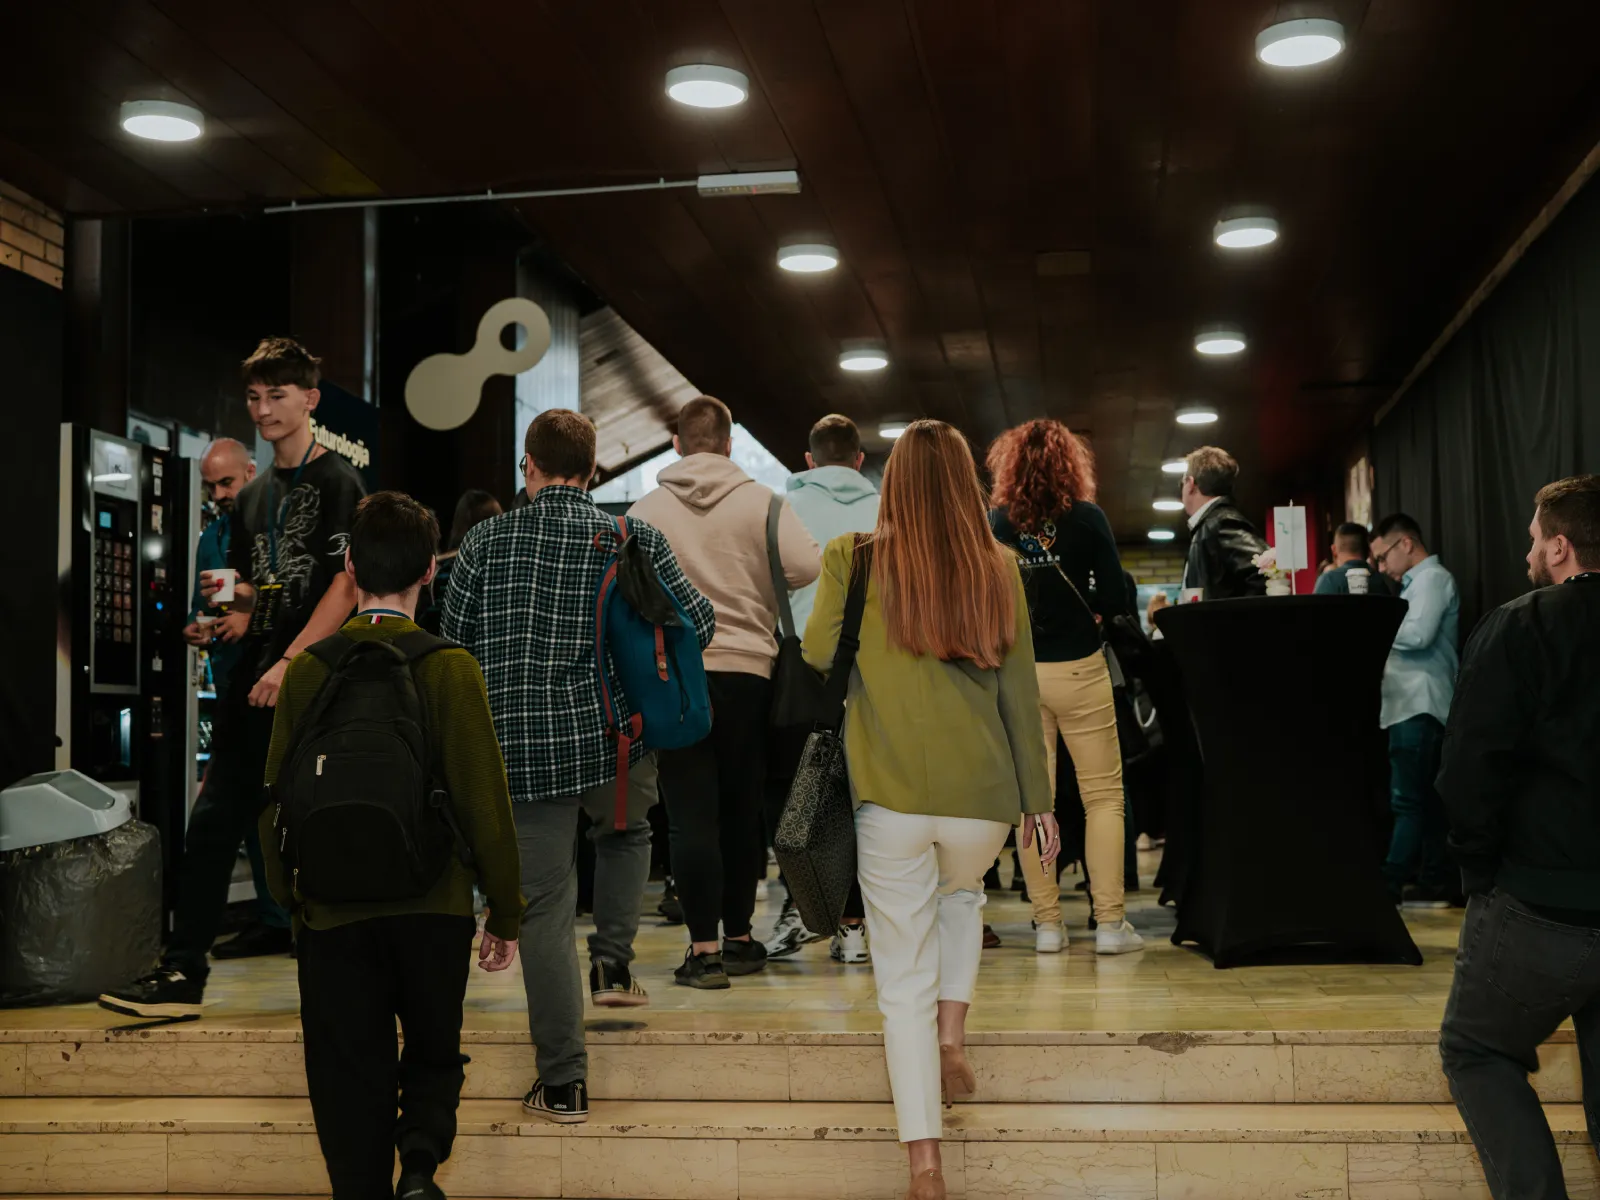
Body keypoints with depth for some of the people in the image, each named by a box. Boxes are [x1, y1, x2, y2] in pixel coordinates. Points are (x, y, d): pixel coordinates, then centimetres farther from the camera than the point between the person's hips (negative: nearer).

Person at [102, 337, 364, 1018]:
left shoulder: (337, 483, -4)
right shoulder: (252, 497, 19)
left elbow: (346, 585, -13)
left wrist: (289, 663, -18)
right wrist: (235, 603, 4)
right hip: (254, 683, 7)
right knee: (212, 824, 2)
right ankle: (183, 974, 4)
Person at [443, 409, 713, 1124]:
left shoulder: (486, 541, 3)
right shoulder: (632, 539, 0)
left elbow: (453, 643, 5)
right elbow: (696, 626, 5)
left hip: (521, 748, 0)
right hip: (614, 736, 0)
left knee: (544, 907, 4)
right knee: (625, 832, 33)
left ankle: (562, 1083, 6)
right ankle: (613, 964, 21)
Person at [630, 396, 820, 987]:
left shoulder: (645, 512, 2)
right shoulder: (761, 503, -1)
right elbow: (808, 567, -12)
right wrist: (755, 591, 7)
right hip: (746, 672, 1)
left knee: (692, 815, 0)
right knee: (741, 811, 13)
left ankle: (704, 949, -2)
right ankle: (739, 938, 21)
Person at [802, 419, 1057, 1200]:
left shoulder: (853, 562, -5)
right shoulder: (997, 569, 0)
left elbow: (816, 660, 3)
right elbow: (1019, 692, 4)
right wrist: (1037, 798, 11)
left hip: (888, 794, -1)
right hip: (980, 793, 2)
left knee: (903, 978, 8)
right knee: (962, 897, 34)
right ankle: (952, 1038, 20)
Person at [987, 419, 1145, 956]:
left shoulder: (994, 523, -1)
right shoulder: (1086, 518, -5)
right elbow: (1117, 599, -7)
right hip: (1078, 669, -2)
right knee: (1104, 794, 6)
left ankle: (1047, 923, 9)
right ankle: (1110, 922, 2)